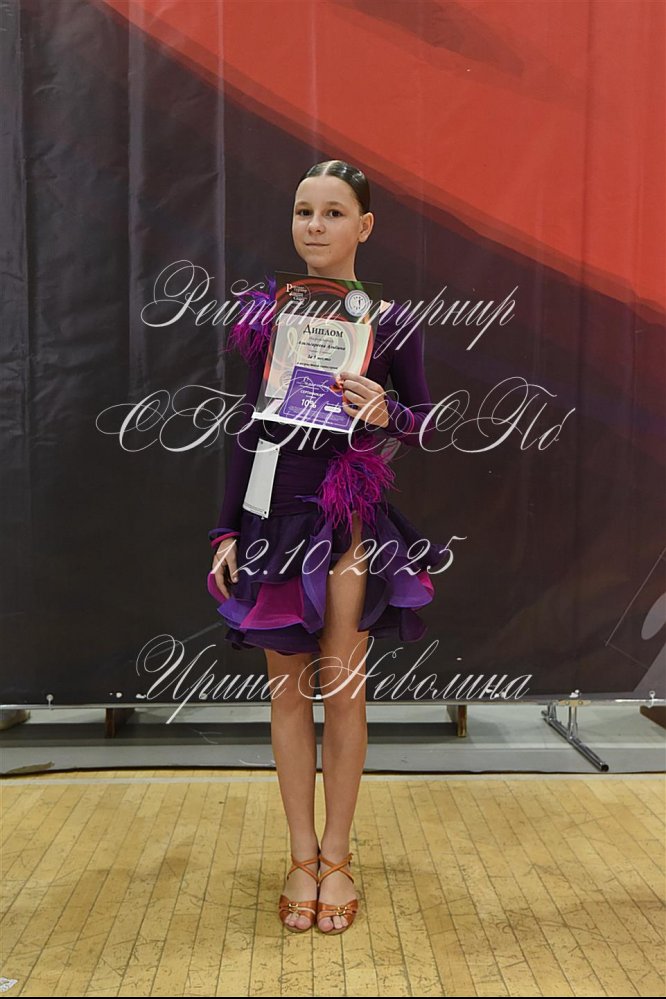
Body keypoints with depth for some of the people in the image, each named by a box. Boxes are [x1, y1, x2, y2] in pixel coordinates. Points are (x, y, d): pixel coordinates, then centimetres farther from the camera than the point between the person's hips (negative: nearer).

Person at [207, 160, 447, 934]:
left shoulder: (388, 319, -2)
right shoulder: (269, 312, 5)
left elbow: (428, 423, 3)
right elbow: (250, 426, 7)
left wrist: (386, 415, -21)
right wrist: (226, 530, 4)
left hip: (351, 517, -2)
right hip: (275, 512, 3)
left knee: (342, 686, 3)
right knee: (287, 686, 8)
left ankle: (337, 857, 22)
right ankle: (301, 856, 23)